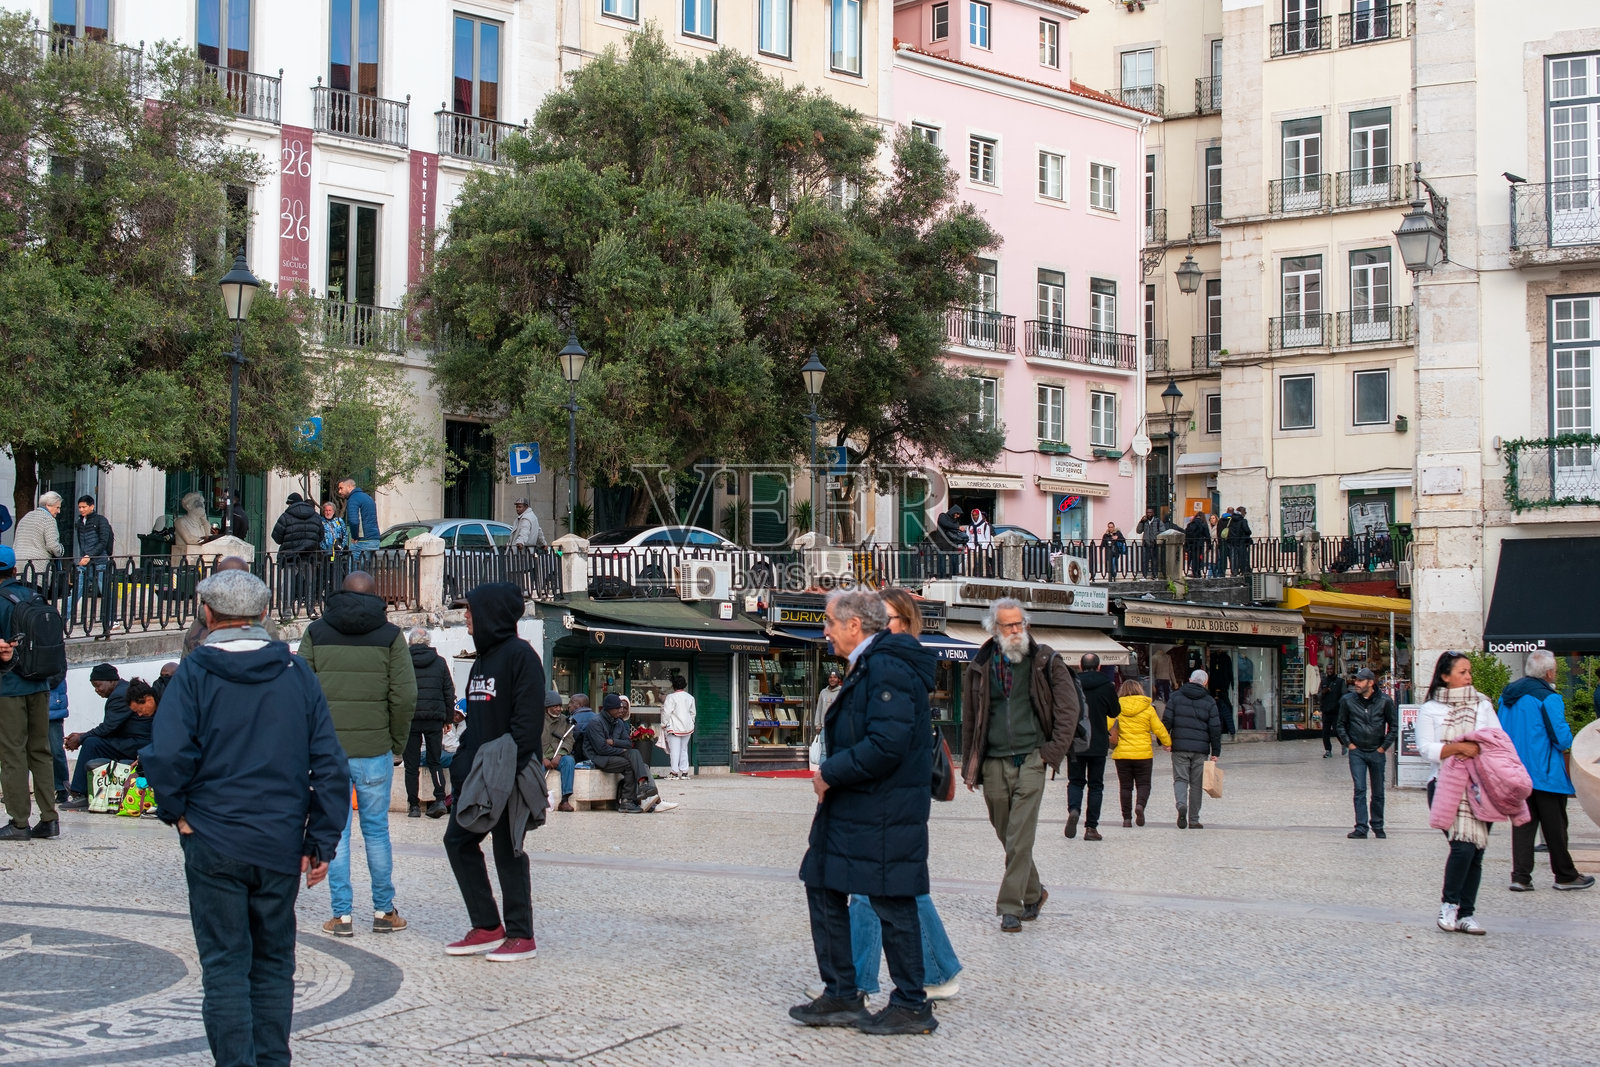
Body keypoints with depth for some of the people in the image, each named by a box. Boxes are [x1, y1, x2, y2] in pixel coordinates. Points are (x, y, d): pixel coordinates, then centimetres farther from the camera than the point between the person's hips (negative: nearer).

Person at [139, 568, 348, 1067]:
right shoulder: (296, 672, 3)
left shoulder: (195, 673, -6)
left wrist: (176, 812, -1)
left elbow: (166, 755, -18)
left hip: (213, 843, -3)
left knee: (224, 964, 3)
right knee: (273, 963, 14)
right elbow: (329, 763, 1)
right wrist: (321, 843, 5)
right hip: (281, 843, 3)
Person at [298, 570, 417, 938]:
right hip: (374, 750, 0)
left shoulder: (316, 632, 4)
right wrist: (398, 743, 5)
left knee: (335, 831, 6)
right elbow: (404, 696, -7)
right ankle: (384, 911, 16)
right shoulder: (389, 635, 0)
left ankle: (342, 914, 6)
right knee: (377, 831, 10)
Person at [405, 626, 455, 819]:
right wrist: (448, 718, 16)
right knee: (435, 761, 11)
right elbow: (449, 692, 8)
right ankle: (440, 799, -4)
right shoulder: (440, 662, 6)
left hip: (410, 718, -2)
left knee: (411, 764, 4)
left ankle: (413, 805, 4)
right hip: (434, 718, 2)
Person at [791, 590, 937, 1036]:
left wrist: (831, 774, -17)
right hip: (850, 809, 11)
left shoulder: (888, 668, -19)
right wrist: (832, 775, 7)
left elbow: (887, 744, -27)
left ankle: (911, 1007, 11)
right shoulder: (866, 666, 15)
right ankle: (841, 996, 20)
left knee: (892, 903, -1)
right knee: (823, 888, 12)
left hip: (883, 814, -11)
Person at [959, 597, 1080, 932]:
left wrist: (1054, 751, -3)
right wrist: (970, 766, 11)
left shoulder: (1045, 662, 1)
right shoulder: (980, 667, 7)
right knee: (1007, 836, 11)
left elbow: (1069, 708, 3)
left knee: (1020, 838, -9)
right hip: (993, 763, 3)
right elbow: (970, 720, 13)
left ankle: (1011, 908, -4)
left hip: (1030, 760, -3)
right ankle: (1033, 893, 31)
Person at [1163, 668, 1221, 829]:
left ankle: (1181, 804, -27)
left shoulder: (1175, 696, 4)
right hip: (1200, 749, 0)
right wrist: (1215, 752, 6)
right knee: (1196, 783, 7)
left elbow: (1167, 720, -1)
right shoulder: (1209, 702, 5)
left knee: (1180, 778, 3)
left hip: (1179, 746, 0)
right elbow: (1215, 728, 2)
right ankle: (1193, 820, 8)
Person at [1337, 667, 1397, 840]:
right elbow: (1340, 724, 11)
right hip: (1356, 752, 0)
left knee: (1378, 792, 8)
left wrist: (1384, 746, 0)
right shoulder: (1347, 700, -1)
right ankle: (1361, 828, -8)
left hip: (1377, 752, 0)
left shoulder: (1384, 701, -3)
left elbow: (1394, 726, 5)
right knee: (1360, 790, -8)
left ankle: (1377, 826, 22)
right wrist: (1348, 743, 2)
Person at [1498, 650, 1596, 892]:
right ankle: (1565, 876, 18)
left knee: (1523, 824, 7)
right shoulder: (1548, 698, -17)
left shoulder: (1508, 694, 7)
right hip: (1544, 773, -6)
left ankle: (1521, 877, 1)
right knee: (1555, 826, 6)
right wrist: (1566, 742, 3)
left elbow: (1502, 733, 15)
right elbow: (1563, 740, -18)